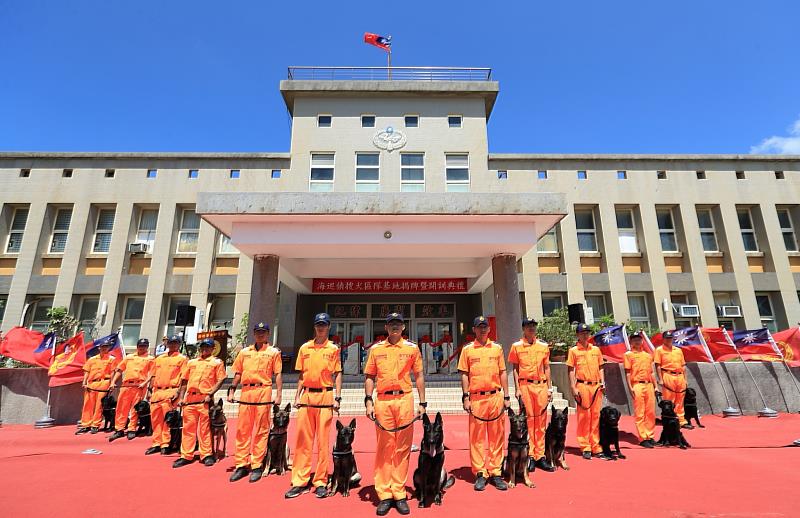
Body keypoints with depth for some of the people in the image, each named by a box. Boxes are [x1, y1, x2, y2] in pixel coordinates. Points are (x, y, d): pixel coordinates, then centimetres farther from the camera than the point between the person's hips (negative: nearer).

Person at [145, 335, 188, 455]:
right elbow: (153, 376, 21)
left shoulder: (182, 359, 1)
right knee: (155, 419, 10)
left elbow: (183, 377, -6)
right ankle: (156, 444, 20)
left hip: (170, 392, -6)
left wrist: (178, 392, -15)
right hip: (156, 391, 6)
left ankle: (165, 444, 5)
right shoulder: (159, 358, 19)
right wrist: (150, 390, 12)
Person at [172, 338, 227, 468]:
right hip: (189, 399, 4)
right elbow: (184, 381, 18)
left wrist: (210, 394, -13)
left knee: (205, 428, 0)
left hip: (205, 399, -4)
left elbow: (220, 380, -3)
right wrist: (181, 397, 9)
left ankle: (206, 455, 8)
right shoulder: (191, 362, 18)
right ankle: (186, 456, 15)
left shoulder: (217, 362, 5)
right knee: (188, 428, 7)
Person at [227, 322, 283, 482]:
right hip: (245, 392, 4)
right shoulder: (244, 352, 17)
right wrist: (231, 391, 9)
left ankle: (257, 466, 8)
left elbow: (277, 375, 2)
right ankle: (242, 465, 15)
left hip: (263, 392, -3)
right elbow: (238, 373, 18)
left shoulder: (273, 352, 7)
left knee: (261, 431, 0)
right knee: (242, 430, 6)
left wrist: (278, 394, -6)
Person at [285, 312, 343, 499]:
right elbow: (301, 375, 14)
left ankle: (321, 482, 12)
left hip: (325, 396, -3)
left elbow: (337, 375, 2)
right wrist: (297, 396, 8)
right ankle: (299, 481, 14)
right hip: (306, 396, 3)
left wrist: (337, 398, -5)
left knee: (323, 440, 1)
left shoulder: (333, 349, 3)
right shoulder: (304, 348, 10)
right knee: (303, 440, 5)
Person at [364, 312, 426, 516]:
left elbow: (419, 376, 10)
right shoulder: (376, 349, 9)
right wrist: (368, 401, 0)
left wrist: (422, 403, 6)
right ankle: (384, 495, 13)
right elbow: (370, 377, 10)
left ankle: (399, 494, 15)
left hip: (404, 400, 0)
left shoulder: (412, 348, 8)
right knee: (384, 448, 4)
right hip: (382, 401, 0)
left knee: (403, 448, 4)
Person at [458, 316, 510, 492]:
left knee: (496, 436, 6)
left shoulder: (497, 348, 9)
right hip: (476, 398, -2)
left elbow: (503, 373, 11)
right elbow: (464, 375, 3)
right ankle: (480, 474, 14)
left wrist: (506, 397, 7)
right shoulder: (467, 349, 4)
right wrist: (465, 397, -3)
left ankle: (495, 472, 17)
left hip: (496, 397, 2)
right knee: (477, 437, 3)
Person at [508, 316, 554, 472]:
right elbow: (515, 369, 3)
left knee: (541, 421, 6)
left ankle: (540, 456, 15)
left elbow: (547, 368, 14)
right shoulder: (517, 346, 2)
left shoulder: (543, 346, 10)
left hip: (541, 386, 3)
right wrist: (517, 389, -4)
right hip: (525, 385, -3)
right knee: (527, 420, 0)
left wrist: (549, 388, 9)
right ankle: (530, 456, 9)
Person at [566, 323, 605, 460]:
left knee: (596, 416, 7)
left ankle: (596, 447, 16)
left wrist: (602, 382, 4)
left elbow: (600, 367, 18)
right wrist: (573, 388, -7)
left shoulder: (596, 349, 13)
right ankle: (585, 448, 7)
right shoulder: (573, 350, 1)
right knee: (584, 416, -1)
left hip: (596, 386, 4)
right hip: (582, 386, -4)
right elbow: (571, 371, -1)